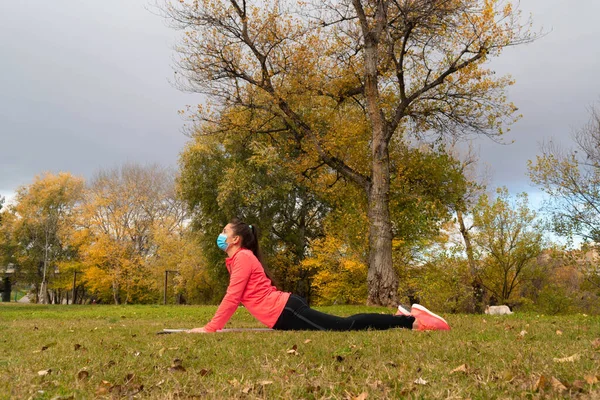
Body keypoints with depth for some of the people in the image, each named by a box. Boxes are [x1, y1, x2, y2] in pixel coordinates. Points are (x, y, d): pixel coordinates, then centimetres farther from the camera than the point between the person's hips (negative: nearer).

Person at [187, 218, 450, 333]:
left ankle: (411, 321, -8)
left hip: (285, 312, -9)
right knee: (342, 326, 11)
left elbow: (232, 297, -16)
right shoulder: (238, 259, 21)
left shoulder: (242, 258, -9)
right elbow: (235, 297, 27)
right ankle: (401, 316, 16)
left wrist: (210, 328, -12)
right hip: (285, 310, 9)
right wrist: (214, 324, 26)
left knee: (344, 326, -11)